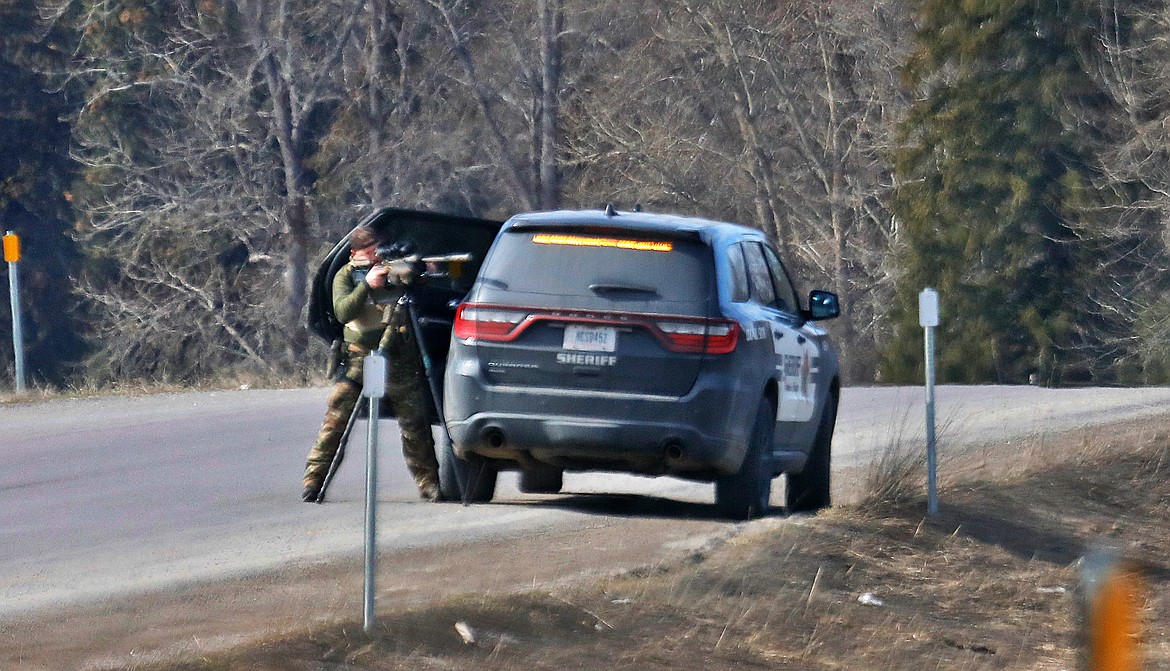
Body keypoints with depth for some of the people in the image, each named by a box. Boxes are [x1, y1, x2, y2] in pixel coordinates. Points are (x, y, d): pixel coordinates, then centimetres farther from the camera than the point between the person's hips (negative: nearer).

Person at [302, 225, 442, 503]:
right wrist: (367, 285, -24)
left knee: (415, 423, 2)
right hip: (360, 355, -1)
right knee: (336, 418, -9)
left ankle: (429, 484, 11)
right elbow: (342, 312, -12)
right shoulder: (346, 275, 2)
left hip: (399, 357, 1)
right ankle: (313, 481, -7)